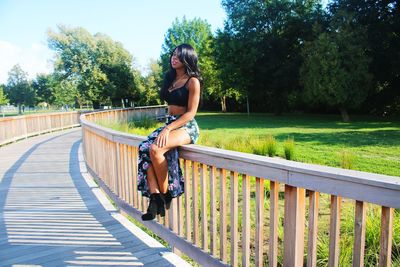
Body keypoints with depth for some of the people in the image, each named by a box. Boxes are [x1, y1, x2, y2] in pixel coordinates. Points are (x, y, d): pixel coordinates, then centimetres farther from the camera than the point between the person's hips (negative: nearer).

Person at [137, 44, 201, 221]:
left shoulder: (193, 81, -4)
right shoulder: (171, 78, 19)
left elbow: (191, 113, -12)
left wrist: (168, 129, -22)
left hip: (187, 127, -7)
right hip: (170, 123, 7)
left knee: (156, 148, -33)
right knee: (144, 148, -21)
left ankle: (165, 195, -15)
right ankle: (155, 197, -25)